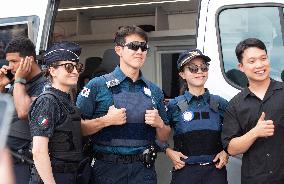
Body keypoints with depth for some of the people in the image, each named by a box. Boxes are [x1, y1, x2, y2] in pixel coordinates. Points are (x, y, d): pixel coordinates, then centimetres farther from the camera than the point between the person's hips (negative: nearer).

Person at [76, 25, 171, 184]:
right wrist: (106, 121, -17)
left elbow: (164, 137, 15)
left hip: (143, 170, 3)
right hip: (107, 169, -3)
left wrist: (159, 124, -5)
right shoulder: (98, 85, -2)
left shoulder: (154, 91, 10)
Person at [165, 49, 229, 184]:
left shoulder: (221, 104, 4)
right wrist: (168, 151, -8)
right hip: (184, 171, -1)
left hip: (215, 170, 1)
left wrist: (226, 152, -1)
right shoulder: (174, 106, -1)